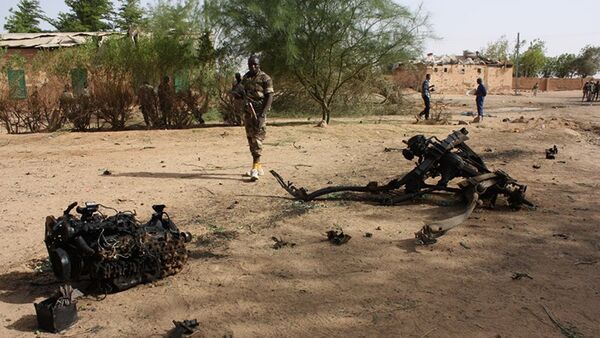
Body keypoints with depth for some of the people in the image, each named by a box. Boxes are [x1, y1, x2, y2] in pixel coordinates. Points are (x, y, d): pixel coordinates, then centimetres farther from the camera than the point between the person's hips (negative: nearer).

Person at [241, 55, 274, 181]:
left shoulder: (265, 78, -6)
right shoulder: (245, 78, 12)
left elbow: (270, 97, -11)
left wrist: (263, 114, -19)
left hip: (259, 112, -7)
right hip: (248, 112, 7)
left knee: (257, 139, -12)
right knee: (251, 140, 9)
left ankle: (255, 169, -16)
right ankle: (259, 167, 19)